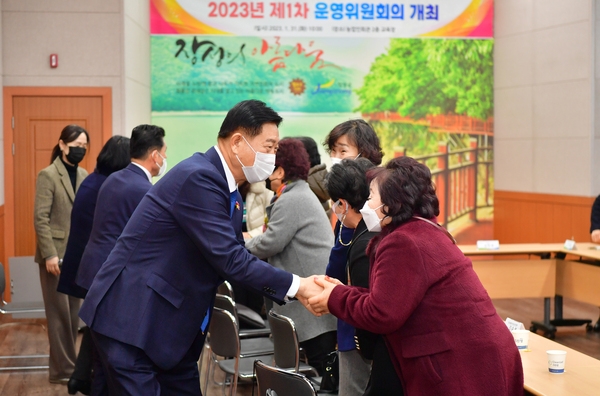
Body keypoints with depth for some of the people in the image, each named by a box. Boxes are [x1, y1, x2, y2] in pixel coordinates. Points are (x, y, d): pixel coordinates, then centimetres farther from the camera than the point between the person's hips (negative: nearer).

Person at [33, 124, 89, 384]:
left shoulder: (84, 176, 10)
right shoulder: (48, 175, -8)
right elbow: (40, 218, -13)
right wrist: (50, 254, -19)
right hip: (57, 254, -6)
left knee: (74, 312, 10)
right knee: (60, 313, -1)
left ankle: (69, 363, 20)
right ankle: (62, 370, 7)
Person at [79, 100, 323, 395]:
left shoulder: (226, 188, 10)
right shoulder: (198, 177, -20)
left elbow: (233, 258, 12)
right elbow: (230, 260, -24)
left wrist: (297, 288, 2)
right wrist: (294, 286, -17)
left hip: (172, 325, 10)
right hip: (131, 319, -10)